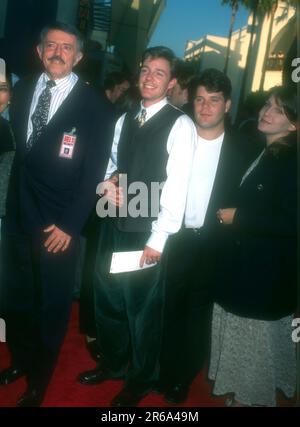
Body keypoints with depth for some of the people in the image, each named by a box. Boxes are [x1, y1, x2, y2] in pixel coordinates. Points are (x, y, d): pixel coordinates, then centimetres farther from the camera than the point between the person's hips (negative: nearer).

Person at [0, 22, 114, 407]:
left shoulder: (92, 106, -7)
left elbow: (93, 172, -10)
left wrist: (70, 224, -13)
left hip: (57, 224, -4)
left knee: (52, 304, 11)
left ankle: (39, 380, 33)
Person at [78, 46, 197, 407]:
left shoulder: (180, 125, -9)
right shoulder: (124, 120, 12)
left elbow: (176, 186, -14)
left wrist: (158, 239, -17)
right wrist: (107, 185, -4)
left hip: (148, 233, -6)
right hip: (114, 224, 6)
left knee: (143, 308, 9)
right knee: (107, 298, 18)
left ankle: (140, 379, 32)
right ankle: (112, 363, 42)